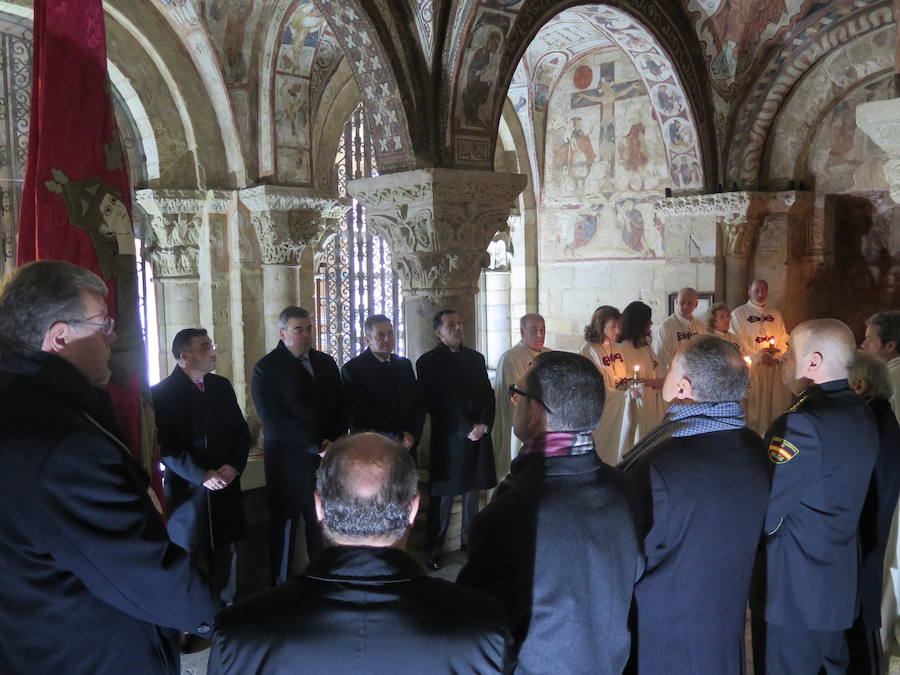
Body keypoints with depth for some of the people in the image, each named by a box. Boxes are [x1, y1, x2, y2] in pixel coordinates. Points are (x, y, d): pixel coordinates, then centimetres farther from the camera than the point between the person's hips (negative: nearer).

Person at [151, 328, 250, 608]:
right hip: (187, 491, -4)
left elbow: (241, 430, 10)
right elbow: (165, 446, -13)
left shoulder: (222, 386, 8)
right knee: (190, 557, 6)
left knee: (226, 553, 11)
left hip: (225, 487, 5)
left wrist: (234, 466, -7)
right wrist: (202, 476, -19)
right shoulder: (161, 393, -8)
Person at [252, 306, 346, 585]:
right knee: (285, 522, 5)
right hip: (289, 460, -4)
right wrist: (316, 446, -15)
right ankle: (280, 583, 19)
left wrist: (333, 440, -5)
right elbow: (274, 419, -14)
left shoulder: (326, 363, 12)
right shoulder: (267, 368, -6)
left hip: (327, 455, 4)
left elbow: (340, 406, 13)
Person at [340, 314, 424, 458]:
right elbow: (357, 414, -13)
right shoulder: (352, 369, -8)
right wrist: (397, 439, -14)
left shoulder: (405, 364, 10)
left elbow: (418, 403, 12)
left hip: (407, 447, 5)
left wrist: (412, 434, -6)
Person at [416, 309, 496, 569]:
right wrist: (466, 430, -12)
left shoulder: (476, 358, 12)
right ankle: (434, 547, 10)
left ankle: (470, 540, 21)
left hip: (478, 435, 4)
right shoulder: (428, 362, -3)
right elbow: (435, 403, -9)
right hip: (448, 438, -4)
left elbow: (488, 395, 10)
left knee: (472, 492, 9)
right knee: (443, 496, 0)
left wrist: (483, 425, -7)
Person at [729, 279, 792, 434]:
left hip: (775, 368, 4)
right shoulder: (738, 314, 1)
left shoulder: (776, 315, 17)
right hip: (751, 368, -4)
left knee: (776, 405, 4)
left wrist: (777, 356, -6)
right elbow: (738, 343, -6)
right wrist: (760, 357, -13)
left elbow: (783, 340, 13)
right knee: (753, 407, -4)